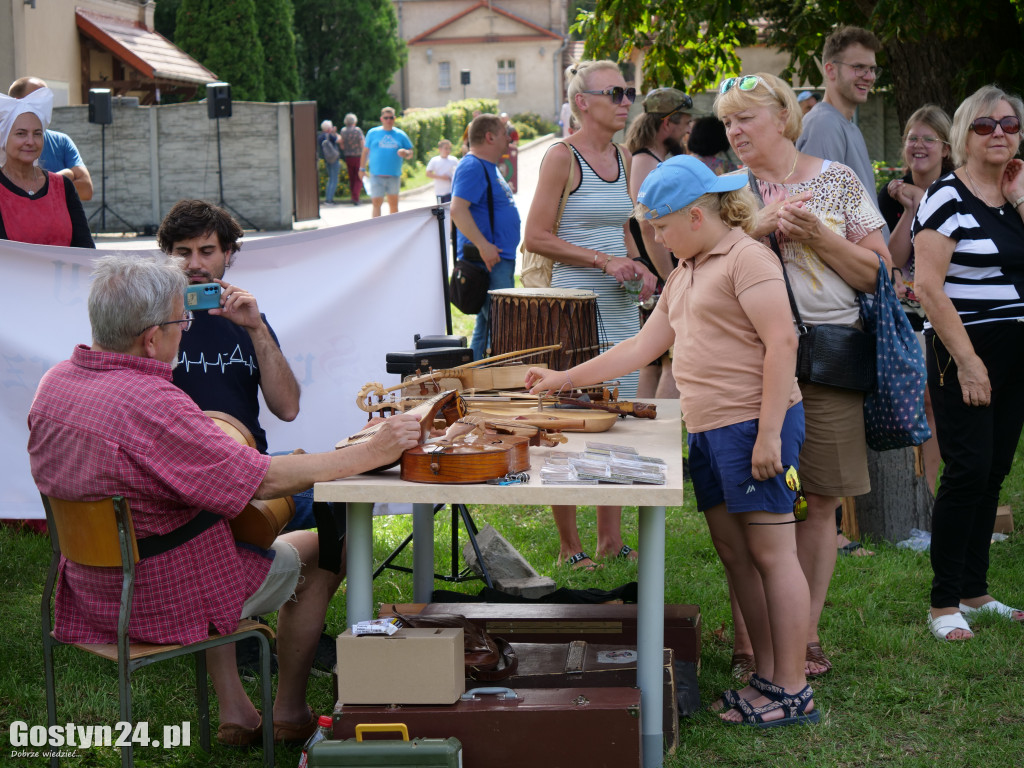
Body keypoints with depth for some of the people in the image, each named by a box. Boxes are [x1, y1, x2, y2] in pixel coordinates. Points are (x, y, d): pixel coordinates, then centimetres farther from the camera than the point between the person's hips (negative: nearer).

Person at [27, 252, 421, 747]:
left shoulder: (54, 383, -5)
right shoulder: (151, 404, -31)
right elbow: (263, 481, -28)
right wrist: (371, 454, -22)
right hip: (161, 597, -8)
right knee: (318, 553, 13)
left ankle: (234, 712, 33)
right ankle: (288, 712, 27)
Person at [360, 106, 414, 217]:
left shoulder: (400, 135, 9)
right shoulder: (373, 133, 8)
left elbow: (410, 155, 10)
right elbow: (365, 151, 13)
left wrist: (405, 153, -12)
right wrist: (362, 168, 9)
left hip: (394, 175, 2)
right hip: (376, 175, -2)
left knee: (393, 203, 9)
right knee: (377, 203, -10)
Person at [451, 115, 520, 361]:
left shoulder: (489, 167, 19)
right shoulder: (472, 167, -14)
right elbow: (457, 209, -25)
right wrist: (482, 245, -29)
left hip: (499, 259, 11)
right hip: (488, 261, -11)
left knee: (486, 326, 13)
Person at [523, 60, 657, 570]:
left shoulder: (623, 158, 13)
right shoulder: (562, 157, -9)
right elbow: (536, 238, -12)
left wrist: (638, 266, 4)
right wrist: (603, 261, -16)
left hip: (620, 305, 7)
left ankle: (611, 539, 18)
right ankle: (569, 547, 8)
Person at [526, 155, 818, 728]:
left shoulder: (746, 258, -8)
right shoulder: (686, 273, 21)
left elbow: (782, 342, -16)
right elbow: (643, 346, 25)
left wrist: (769, 433, -21)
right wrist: (565, 379, 23)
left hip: (753, 423, -9)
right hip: (707, 429, 9)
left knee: (771, 552, -5)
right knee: (736, 556, 9)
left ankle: (793, 691, 0)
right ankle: (768, 677, 15)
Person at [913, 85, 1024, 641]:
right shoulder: (947, 197, -9)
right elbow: (928, 285, -16)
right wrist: (966, 360, -18)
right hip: (965, 351, -7)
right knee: (968, 470, -9)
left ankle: (975, 591, 20)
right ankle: (945, 604, -2)